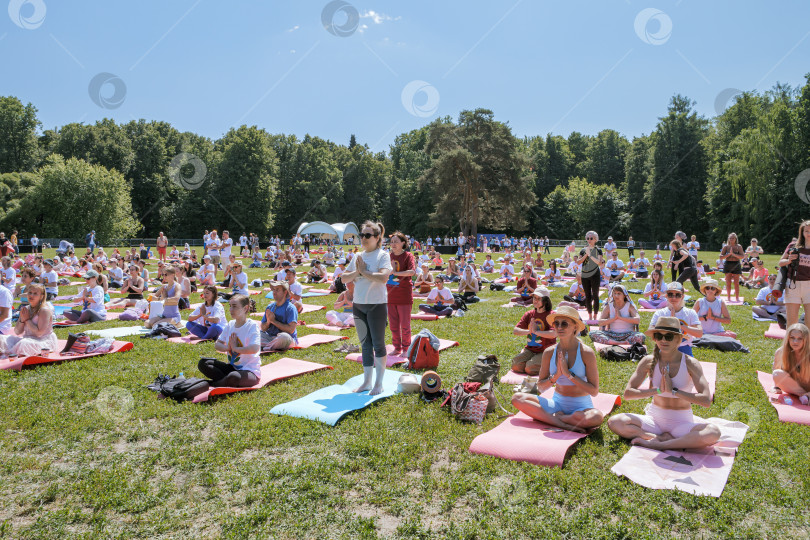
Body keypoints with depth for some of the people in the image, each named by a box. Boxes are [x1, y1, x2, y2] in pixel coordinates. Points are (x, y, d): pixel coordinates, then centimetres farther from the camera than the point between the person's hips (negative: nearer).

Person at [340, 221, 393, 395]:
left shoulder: (382, 255, -7)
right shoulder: (358, 256, 11)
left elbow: (383, 277, -23)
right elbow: (344, 278, 8)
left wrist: (364, 271, -14)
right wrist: (357, 272, -9)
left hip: (377, 304, -6)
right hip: (358, 304, 6)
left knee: (378, 344, 2)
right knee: (365, 345, 12)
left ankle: (378, 383, 13)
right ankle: (366, 382, 21)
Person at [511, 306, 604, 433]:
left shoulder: (586, 353, -10)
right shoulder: (549, 352, -1)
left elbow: (594, 391, -13)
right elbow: (540, 388, 3)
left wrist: (569, 374, -19)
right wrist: (556, 376, -15)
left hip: (581, 406, -3)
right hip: (557, 403, 3)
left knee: (597, 417, -37)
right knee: (517, 398, -17)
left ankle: (549, 417, -16)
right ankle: (564, 424, -23)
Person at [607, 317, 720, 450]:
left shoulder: (690, 364, -9)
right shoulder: (649, 361, -4)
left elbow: (706, 400, -19)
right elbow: (627, 393, -8)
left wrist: (673, 390, -20)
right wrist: (658, 390, -18)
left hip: (681, 422, -1)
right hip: (655, 418, 1)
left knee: (713, 432, -33)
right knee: (614, 422, -23)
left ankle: (657, 444, -26)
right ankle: (664, 438, -18)